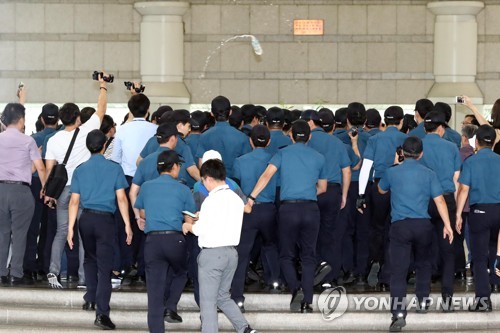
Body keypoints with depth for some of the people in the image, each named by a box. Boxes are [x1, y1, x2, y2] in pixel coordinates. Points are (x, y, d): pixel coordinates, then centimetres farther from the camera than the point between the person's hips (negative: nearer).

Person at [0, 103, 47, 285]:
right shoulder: (28, 141, -4)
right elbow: (40, 167, -4)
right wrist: (44, 188, 9)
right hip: (21, 190, -3)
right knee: (19, 234, 1)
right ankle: (16, 273, -3)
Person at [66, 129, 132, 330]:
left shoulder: (80, 170, 4)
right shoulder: (114, 169, -1)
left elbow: (74, 201, 1)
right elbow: (121, 198, -5)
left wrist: (71, 228, 3)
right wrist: (127, 225, -2)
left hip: (86, 219, 3)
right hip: (106, 219, -3)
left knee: (90, 259, 27)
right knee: (104, 266, -5)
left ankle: (91, 298, 29)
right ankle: (102, 312, -15)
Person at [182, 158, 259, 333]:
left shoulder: (212, 200, -14)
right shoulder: (236, 199, 7)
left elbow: (202, 230, -16)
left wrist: (189, 226, 4)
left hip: (212, 253, -8)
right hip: (231, 252, 8)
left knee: (208, 301, 0)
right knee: (223, 296, 19)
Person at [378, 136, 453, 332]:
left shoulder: (392, 173, 3)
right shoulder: (429, 174, 3)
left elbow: (381, 190, 24)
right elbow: (439, 200, -3)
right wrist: (447, 225, 0)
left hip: (400, 226, -1)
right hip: (423, 225, 1)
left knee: (398, 270, -8)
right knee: (423, 264, 26)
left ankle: (399, 313, -21)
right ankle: (423, 302, 35)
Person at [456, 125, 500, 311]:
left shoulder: (471, 162, -4)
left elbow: (464, 190, -7)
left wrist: (458, 214, -2)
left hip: (479, 211, -3)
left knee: (479, 257, 0)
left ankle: (483, 298, -5)